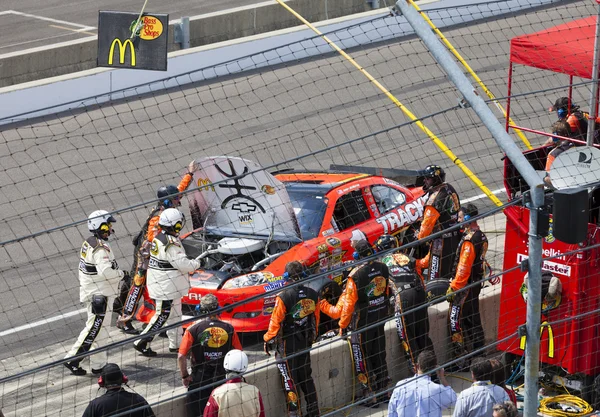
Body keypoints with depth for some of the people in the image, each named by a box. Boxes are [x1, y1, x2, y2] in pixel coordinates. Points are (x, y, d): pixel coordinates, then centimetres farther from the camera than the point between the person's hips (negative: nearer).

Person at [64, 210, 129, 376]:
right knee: (94, 328, -4)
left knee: (100, 327, 16)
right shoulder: (101, 248, -21)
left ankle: (99, 364, 23)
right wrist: (122, 273, -13)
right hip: (98, 294, -10)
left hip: (89, 292, 10)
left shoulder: (89, 243, 8)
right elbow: (105, 271, -29)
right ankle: (72, 360, 0)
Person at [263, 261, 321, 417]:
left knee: (289, 379, 2)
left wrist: (268, 339, -1)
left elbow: (276, 321, -15)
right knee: (306, 376, 18)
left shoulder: (284, 297, -21)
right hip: (305, 342, 6)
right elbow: (316, 319, 8)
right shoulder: (313, 295, -4)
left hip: (287, 344, -6)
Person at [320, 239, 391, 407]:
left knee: (362, 359, 6)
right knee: (379, 355, 20)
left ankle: (369, 396, 9)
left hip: (362, 322, -6)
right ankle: (383, 391, 29)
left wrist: (343, 325, -3)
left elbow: (348, 304, -16)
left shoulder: (356, 275, -23)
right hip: (380, 318, 6)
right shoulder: (383, 268, -6)